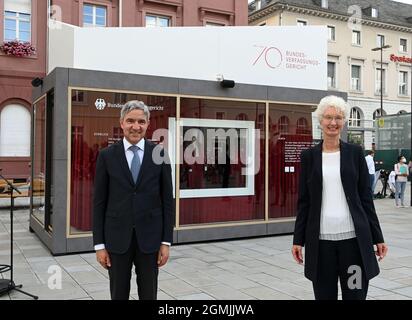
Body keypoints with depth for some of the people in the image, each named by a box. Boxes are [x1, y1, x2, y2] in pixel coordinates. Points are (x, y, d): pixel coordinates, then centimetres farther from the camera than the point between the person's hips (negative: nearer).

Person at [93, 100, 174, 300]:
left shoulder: (160, 154, 0)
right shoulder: (107, 156, -1)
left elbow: (167, 200, 1)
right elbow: (99, 202, 0)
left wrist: (166, 241, -3)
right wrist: (99, 244, -3)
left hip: (150, 238, 0)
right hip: (117, 237, 0)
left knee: (148, 295, 12)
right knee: (118, 295, 12)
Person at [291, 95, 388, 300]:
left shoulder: (355, 152, 4)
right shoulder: (309, 156, 5)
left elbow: (366, 197, 5)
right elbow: (304, 201, 6)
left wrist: (377, 237, 3)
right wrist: (298, 239, 4)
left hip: (353, 237, 0)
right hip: (321, 239, 1)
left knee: (355, 294, 5)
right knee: (324, 294, 9)